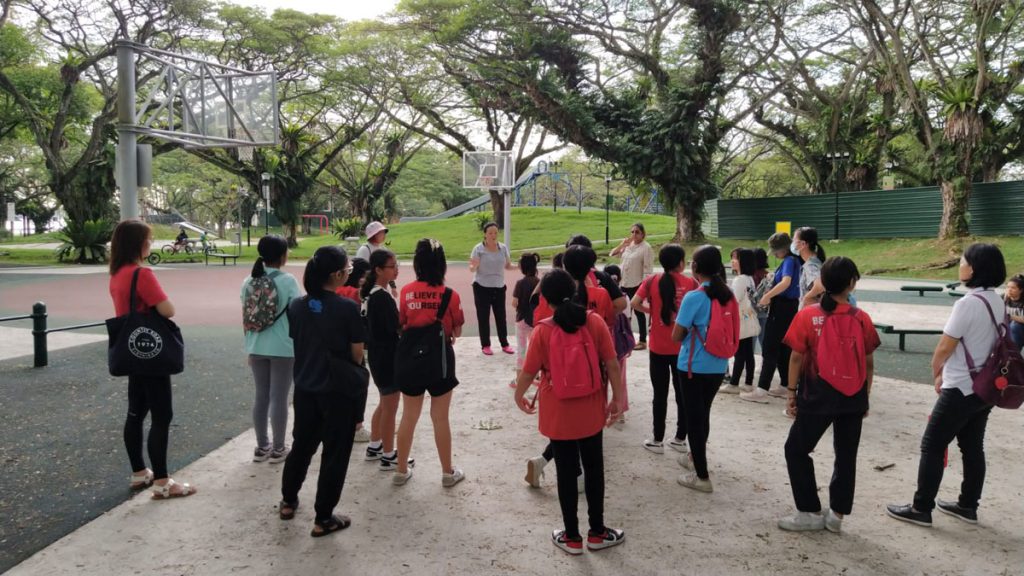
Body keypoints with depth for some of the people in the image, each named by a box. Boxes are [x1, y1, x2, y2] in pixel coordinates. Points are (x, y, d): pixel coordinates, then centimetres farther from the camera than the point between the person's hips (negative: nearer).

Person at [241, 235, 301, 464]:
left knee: (261, 396, 14)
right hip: (283, 348, -5)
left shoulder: (249, 281, 2)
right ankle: (278, 449, 12)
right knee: (279, 398, 4)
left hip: (257, 347, 5)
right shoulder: (287, 280, -12)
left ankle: (261, 447, 22)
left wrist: (249, 347, 17)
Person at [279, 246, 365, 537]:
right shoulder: (347, 308, -19)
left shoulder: (296, 306, -4)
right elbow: (357, 354, -12)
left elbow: (295, 344, 8)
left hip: (305, 387, 5)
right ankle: (323, 519, 15)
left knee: (301, 444, 23)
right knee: (335, 452, 8)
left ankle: (288, 502, 38)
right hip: (339, 390, -5)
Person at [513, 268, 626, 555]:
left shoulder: (542, 330, -14)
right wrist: (617, 399, 5)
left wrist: (519, 396, 12)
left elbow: (529, 371, -7)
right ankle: (597, 532, 28)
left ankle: (572, 537, 22)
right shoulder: (595, 322, -9)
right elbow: (612, 364, -6)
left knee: (566, 473, 10)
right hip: (591, 411, 2)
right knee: (594, 469, 16)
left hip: (558, 414, -2)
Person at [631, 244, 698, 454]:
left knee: (660, 394, 8)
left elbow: (634, 303, -12)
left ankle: (657, 441, 15)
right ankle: (680, 438, 22)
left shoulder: (652, 281, -6)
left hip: (658, 347, 0)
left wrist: (651, 310, 5)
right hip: (683, 347, 0)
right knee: (683, 393, 13)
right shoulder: (690, 283, -6)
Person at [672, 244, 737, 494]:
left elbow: (676, 336, -13)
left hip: (695, 367, -6)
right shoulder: (728, 295, 0)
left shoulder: (694, 297, -18)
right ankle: (696, 457, 41)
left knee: (694, 417, 4)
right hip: (719, 366, 6)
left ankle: (702, 476, 9)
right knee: (703, 414, 23)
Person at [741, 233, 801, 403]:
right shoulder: (792, 260, 13)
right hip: (789, 307, 10)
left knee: (770, 349, -7)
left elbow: (786, 282, -32)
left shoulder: (789, 261, -15)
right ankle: (785, 386, 22)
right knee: (784, 348, 15)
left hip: (782, 308, -10)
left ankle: (762, 390, -6)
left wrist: (767, 296, -29)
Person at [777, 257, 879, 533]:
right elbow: (869, 362, 3)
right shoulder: (861, 318, -3)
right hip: (853, 398, 3)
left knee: (796, 450, 11)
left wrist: (791, 391, 2)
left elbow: (797, 357, -8)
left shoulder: (808, 315, -9)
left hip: (818, 396, -3)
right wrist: (865, 396, 14)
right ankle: (836, 515, 21)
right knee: (846, 456, 14)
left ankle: (810, 513, 12)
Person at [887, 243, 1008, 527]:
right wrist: (947, 374, 15)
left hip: (962, 389, -9)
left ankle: (921, 509, 5)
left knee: (932, 446, 0)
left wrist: (937, 373, 4)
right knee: (972, 447, 16)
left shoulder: (968, 303, -22)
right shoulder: (998, 302, 6)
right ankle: (968, 506, 26)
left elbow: (944, 348, -17)